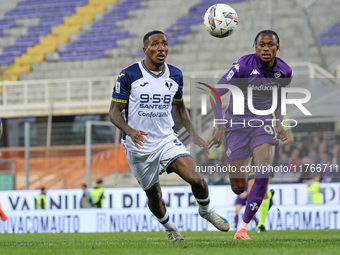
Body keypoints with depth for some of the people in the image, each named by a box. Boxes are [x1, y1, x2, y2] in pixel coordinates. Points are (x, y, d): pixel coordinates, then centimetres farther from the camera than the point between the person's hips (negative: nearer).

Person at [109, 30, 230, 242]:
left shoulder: (175, 75, 2)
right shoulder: (129, 76, -11)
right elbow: (114, 111, -9)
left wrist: (193, 134, 8)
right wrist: (130, 131, -28)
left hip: (167, 140, 2)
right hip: (139, 147, -2)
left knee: (194, 178, -18)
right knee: (154, 195, 7)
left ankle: (205, 210, 14)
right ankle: (169, 228, 38)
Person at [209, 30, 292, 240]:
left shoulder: (284, 71, -2)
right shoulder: (244, 65, -17)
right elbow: (216, 93, -13)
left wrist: (279, 123, 6)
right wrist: (221, 126, -18)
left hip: (263, 124, 3)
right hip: (238, 124, -3)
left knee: (264, 173, -22)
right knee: (238, 187, 0)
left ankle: (243, 228, -16)